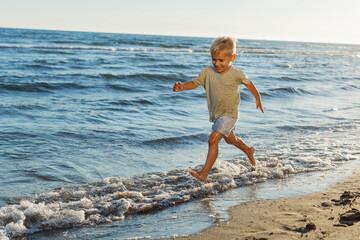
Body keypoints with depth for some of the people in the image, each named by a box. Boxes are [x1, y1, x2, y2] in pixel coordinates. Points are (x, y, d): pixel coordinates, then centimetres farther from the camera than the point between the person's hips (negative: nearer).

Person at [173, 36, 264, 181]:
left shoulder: (236, 74, -15)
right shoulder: (208, 72, -7)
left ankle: (204, 172, -19)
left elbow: (249, 83, 1)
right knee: (230, 139, 27)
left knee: (213, 139, -21)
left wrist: (258, 99, 13)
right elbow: (195, 82, -12)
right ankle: (249, 151, 57)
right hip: (216, 114, 6)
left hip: (229, 114, -6)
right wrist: (182, 87, -32)